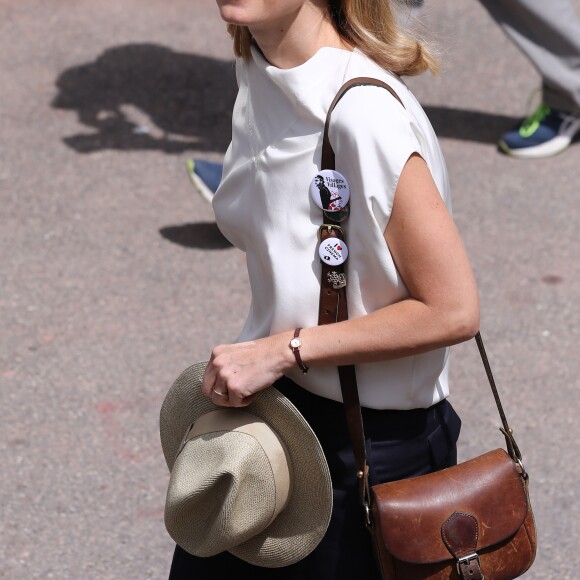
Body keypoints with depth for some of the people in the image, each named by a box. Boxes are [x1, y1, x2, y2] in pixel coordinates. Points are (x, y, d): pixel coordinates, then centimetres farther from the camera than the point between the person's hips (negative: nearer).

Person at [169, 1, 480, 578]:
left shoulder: (364, 113, -27)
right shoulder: (259, 73, -1)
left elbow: (451, 310, -24)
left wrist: (286, 351, -22)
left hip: (371, 442, -8)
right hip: (274, 394, 8)